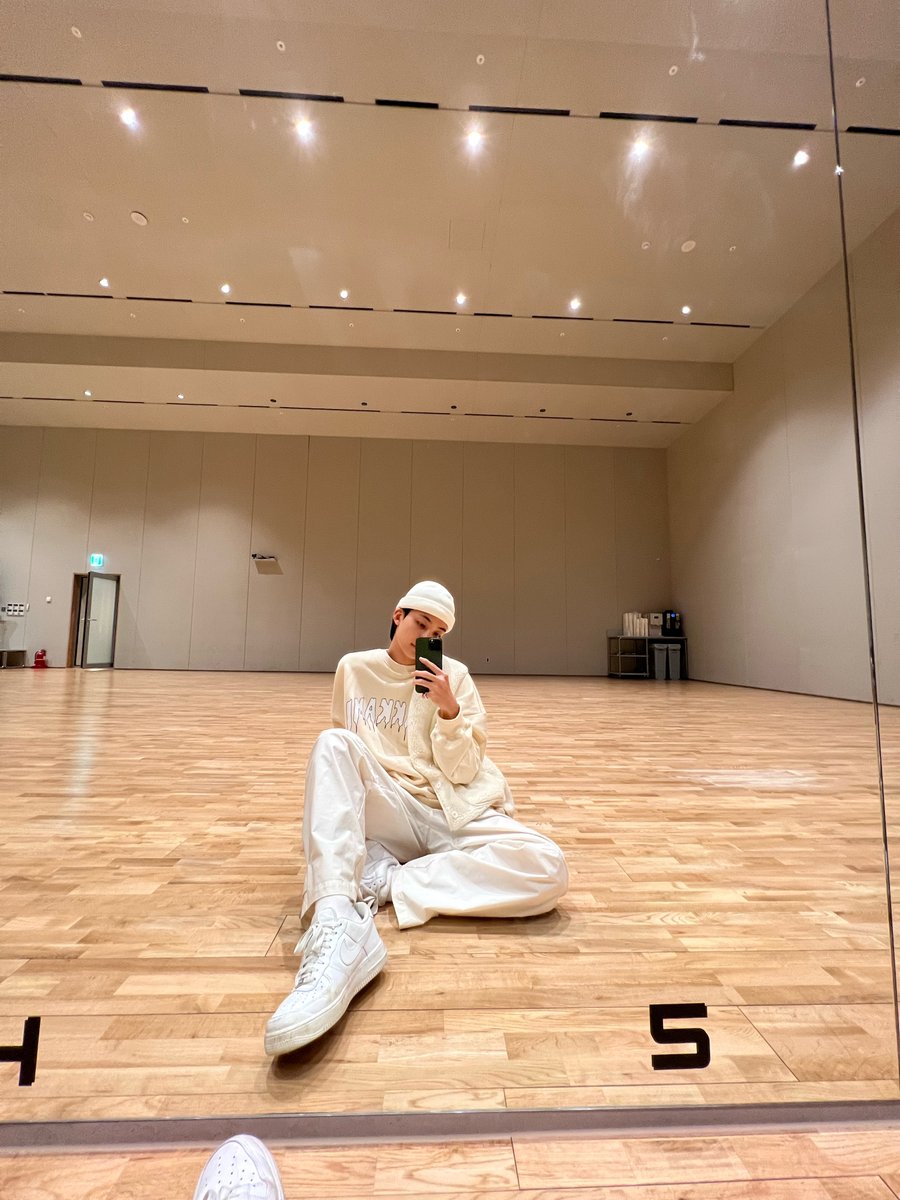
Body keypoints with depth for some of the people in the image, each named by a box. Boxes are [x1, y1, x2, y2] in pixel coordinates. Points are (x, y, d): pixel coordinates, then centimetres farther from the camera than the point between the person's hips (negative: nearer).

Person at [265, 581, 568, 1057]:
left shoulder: (454, 676, 1)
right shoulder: (354, 668, 6)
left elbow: (463, 772, -3)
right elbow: (341, 756, 16)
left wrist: (449, 709, -17)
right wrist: (339, 809, 2)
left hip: (454, 814, 0)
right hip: (387, 817, 0)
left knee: (549, 867, -26)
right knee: (332, 743, -28)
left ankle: (384, 881, -24)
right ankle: (336, 926, -40)